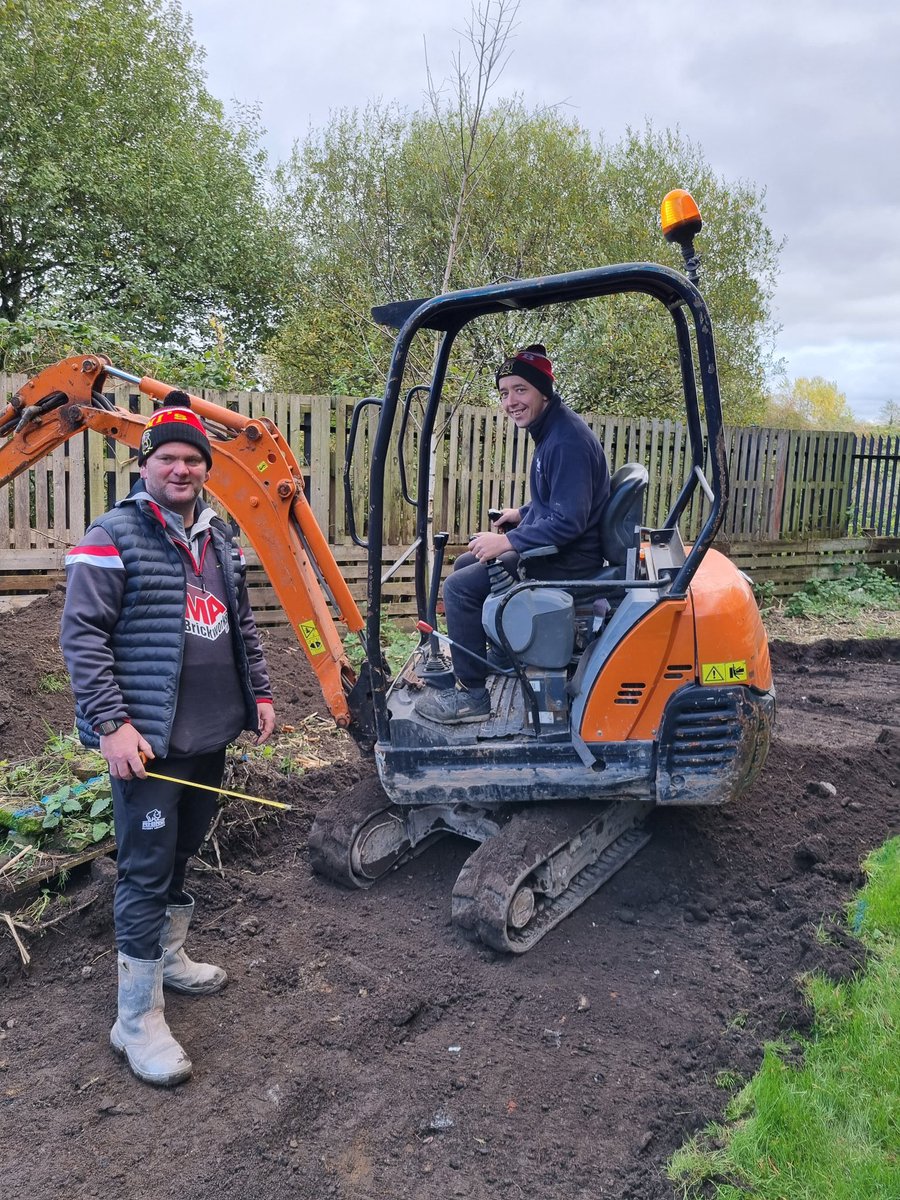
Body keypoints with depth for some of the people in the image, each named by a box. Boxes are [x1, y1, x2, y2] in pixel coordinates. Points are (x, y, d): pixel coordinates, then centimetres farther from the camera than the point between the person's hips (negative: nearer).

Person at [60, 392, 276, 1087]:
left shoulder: (220, 538, 11)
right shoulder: (113, 537, -10)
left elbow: (242, 623, 20)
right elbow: (82, 634, -14)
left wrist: (258, 692, 15)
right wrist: (111, 724, -20)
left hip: (210, 737, 7)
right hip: (149, 741, -7)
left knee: (181, 855, 21)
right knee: (146, 872, 0)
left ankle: (167, 957, 42)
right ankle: (138, 1019, 14)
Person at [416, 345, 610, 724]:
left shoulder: (567, 440, -22)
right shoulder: (551, 430, 10)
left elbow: (568, 520, -27)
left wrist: (508, 541, -23)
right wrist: (522, 514, 11)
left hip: (567, 561, -11)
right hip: (551, 547, 11)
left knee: (460, 588, -16)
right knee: (465, 565, 19)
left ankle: (472, 693, -6)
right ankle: (466, 660, 28)